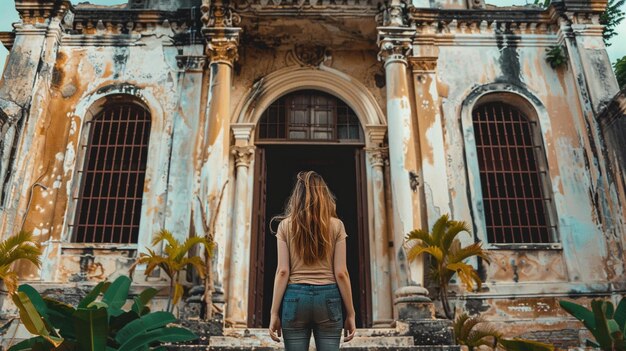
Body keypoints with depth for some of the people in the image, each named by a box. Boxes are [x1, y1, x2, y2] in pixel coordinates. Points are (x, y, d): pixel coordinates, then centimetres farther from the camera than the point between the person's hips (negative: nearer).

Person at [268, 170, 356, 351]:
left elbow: (282, 272, -3)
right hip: (328, 297, 0)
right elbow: (341, 273, -2)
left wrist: (274, 312, 1)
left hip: (296, 296, 0)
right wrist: (350, 313, 4)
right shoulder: (336, 225, 1)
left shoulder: (286, 225, 2)